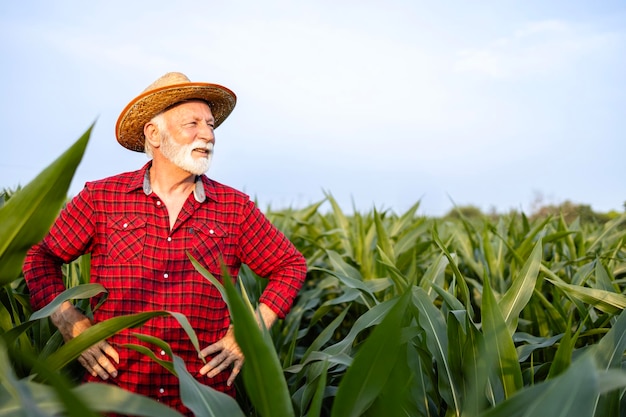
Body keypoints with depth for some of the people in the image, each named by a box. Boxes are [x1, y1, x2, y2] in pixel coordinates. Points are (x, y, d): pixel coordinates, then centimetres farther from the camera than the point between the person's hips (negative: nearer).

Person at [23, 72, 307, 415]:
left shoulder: (235, 208, -1)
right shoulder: (100, 198, -1)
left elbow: (291, 266, 6)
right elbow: (41, 257, 8)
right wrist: (70, 323, -5)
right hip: (113, 385, 0)